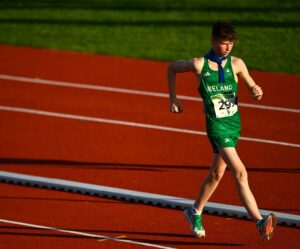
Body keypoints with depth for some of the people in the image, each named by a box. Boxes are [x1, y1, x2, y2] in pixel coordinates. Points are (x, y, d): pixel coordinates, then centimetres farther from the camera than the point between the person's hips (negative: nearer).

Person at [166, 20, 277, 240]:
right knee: (240, 173, -19)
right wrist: (173, 98, 11)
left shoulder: (236, 64, 0)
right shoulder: (199, 65, -7)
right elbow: (171, 68, 10)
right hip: (217, 125, -5)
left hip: (235, 123, 5)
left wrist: (257, 92, -17)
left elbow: (252, 89, 7)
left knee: (216, 174, 18)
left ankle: (195, 213, 40)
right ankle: (260, 222, -26)